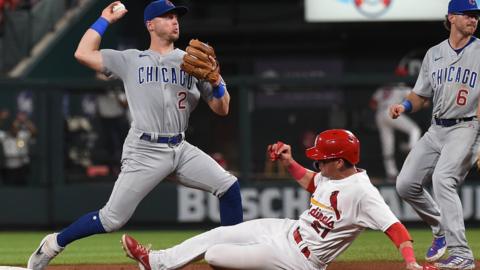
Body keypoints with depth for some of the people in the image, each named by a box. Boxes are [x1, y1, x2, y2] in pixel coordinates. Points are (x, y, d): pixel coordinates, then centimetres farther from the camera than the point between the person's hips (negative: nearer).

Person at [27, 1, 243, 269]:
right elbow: (84, 54, 0)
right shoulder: (131, 60, 7)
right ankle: (53, 245, 12)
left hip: (181, 149, 3)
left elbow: (222, 109, 9)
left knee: (229, 186, -12)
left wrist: (215, 81, -11)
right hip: (144, 151, -3)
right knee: (112, 219, -7)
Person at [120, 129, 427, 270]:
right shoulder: (333, 174, -2)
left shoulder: (362, 192, -29)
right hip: (289, 230, 9)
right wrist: (289, 162, 2)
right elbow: (309, 182, 20)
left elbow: (394, 226, -36)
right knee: (218, 234, 14)